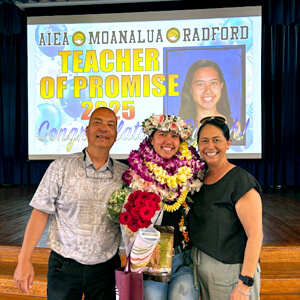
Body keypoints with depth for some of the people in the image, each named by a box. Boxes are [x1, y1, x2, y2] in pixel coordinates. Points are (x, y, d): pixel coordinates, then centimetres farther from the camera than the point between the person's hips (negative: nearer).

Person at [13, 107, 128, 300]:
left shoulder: (125, 174, -2)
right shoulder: (61, 167, -6)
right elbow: (41, 213, -4)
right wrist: (24, 260, -5)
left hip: (106, 268, 2)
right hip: (64, 267, -1)